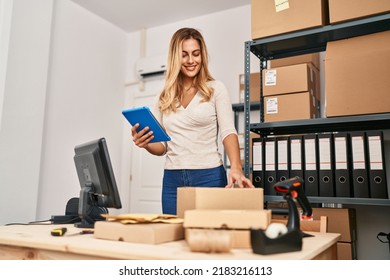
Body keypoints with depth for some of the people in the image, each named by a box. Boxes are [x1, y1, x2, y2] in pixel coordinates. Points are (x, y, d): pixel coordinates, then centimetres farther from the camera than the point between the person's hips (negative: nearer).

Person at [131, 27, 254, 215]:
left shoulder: (215, 89, 1)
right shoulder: (165, 97, 10)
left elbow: (228, 131, -9)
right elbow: (162, 146, 12)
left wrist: (236, 167, -26)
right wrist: (146, 144, -10)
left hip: (209, 176, -3)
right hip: (172, 179, 3)